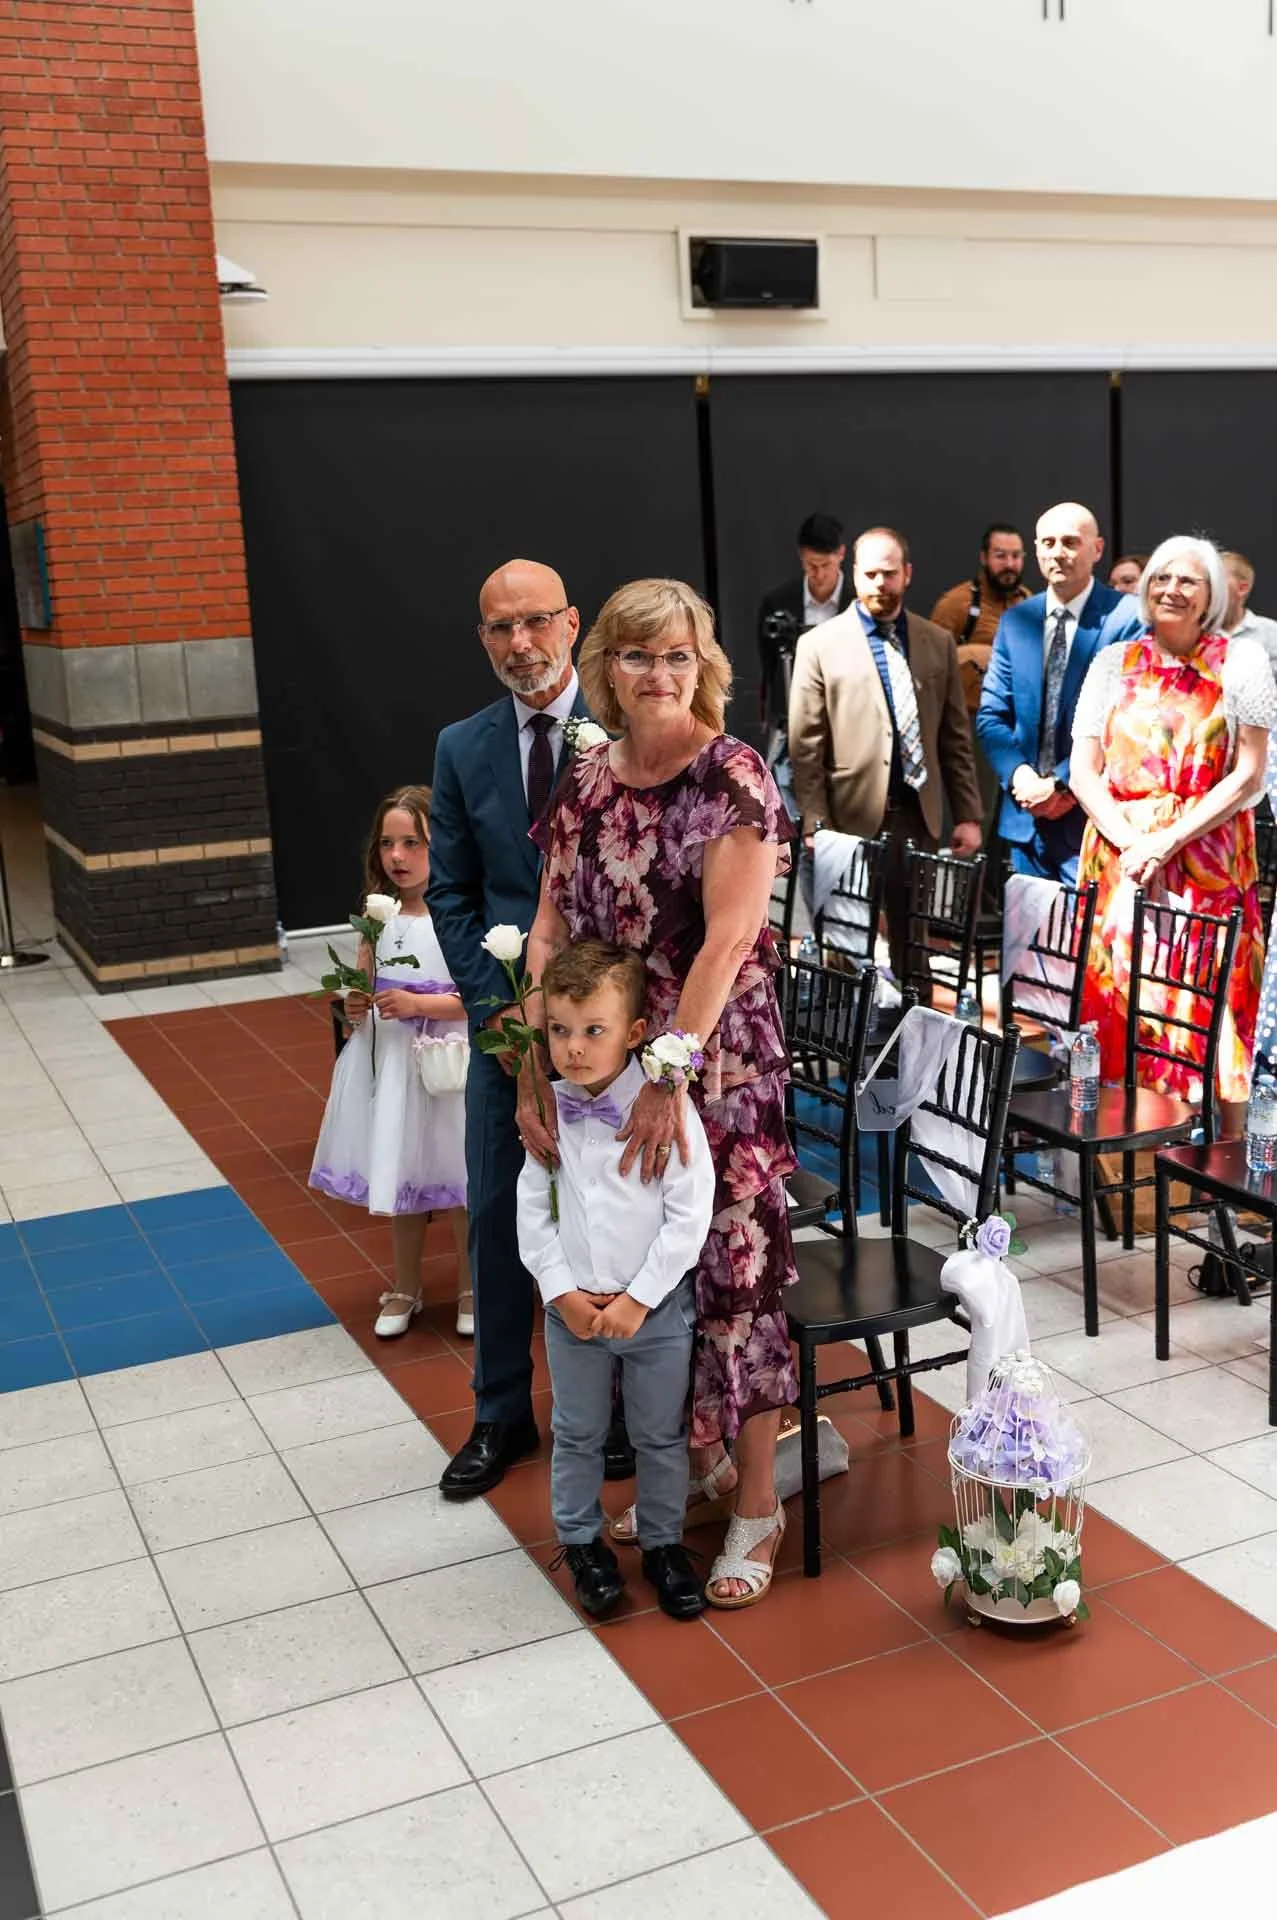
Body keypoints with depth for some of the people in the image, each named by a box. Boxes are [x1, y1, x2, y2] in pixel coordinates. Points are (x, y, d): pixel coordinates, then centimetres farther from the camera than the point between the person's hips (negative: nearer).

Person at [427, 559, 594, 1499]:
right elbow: (452, 894, 7)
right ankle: (503, 1416, 24)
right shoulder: (463, 747, 5)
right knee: (499, 1218, 9)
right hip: (509, 1016, 3)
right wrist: (497, 1003, -5)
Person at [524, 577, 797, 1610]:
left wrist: (671, 1078, -21)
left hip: (718, 1062, -5)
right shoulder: (587, 784, 5)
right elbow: (550, 933, 4)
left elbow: (725, 943, -18)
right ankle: (696, 1460, 34)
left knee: (731, 1264, 1)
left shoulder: (735, 778, -11)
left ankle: (758, 1504, 16)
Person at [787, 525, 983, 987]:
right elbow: (806, 746, -4)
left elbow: (956, 737, 10)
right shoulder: (820, 645, -1)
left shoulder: (938, 643, 9)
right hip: (852, 817, -3)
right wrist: (815, 827, -10)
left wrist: (968, 814, 5)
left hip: (919, 815, 3)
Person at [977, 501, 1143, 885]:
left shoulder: (1128, 618, -5)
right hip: (1025, 817, 5)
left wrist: (1064, 784, -15)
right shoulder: (1015, 621, 11)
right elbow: (991, 716, 9)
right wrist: (1019, 776, -8)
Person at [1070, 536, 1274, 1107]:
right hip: (1118, 860, 2)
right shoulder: (1113, 663, 8)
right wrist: (1130, 841, -11)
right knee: (1115, 1003, 2)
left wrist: (1167, 841, -13)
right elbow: (1083, 771, 4)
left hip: (1208, 863, -2)